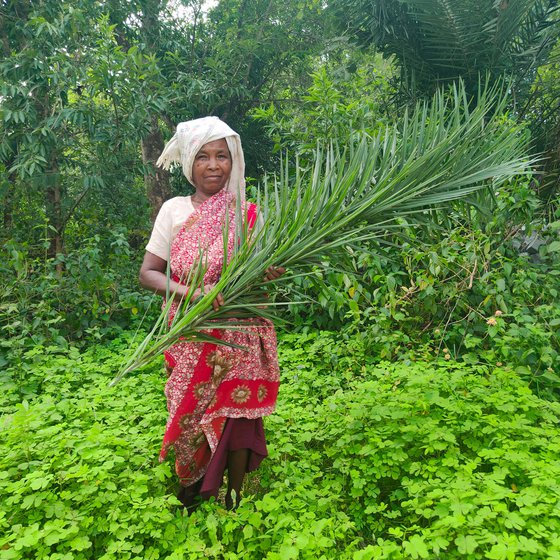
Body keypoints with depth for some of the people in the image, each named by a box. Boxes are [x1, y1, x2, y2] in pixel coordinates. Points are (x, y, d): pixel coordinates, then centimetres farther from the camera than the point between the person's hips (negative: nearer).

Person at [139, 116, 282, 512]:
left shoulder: (248, 213, 0)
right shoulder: (174, 210, 0)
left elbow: (264, 272, 3)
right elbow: (148, 273, -3)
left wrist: (271, 276, -22)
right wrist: (187, 290, -22)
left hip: (240, 338, 0)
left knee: (234, 418, 3)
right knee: (191, 419, 10)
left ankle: (234, 499, 28)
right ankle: (190, 498, 36)